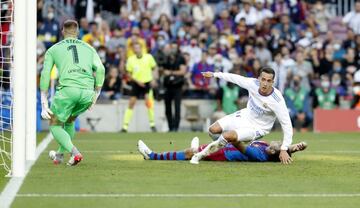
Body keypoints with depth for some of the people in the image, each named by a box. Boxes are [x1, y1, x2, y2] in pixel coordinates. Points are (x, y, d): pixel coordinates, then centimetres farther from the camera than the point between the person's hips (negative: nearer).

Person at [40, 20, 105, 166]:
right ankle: (60, 154, 39)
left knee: (55, 126, 11)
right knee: (69, 121, 30)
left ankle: (74, 152, -13)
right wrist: (95, 96, 14)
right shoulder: (88, 48, 24)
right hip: (87, 92, 3)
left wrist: (44, 105, 10)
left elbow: (45, 74, 10)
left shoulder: (53, 50, 19)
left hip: (67, 89, -3)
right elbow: (100, 69, 9)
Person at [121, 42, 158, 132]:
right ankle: (125, 126, 4)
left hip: (147, 82, -1)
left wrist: (153, 79, -6)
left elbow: (154, 68, 7)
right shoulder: (131, 59, -3)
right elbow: (129, 74, 2)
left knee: (148, 101, -16)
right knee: (131, 103, -1)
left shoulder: (148, 57, -5)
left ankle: (152, 124, -3)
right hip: (136, 83, 1)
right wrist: (137, 81, -11)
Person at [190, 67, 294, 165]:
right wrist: (215, 74, 13)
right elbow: (236, 78, 3)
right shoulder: (253, 83, -18)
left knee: (227, 136, -27)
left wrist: (284, 150, -29)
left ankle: (202, 154, -1)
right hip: (244, 116, 6)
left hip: (257, 128, -6)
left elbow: (287, 125, -26)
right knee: (213, 130, -4)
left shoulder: (277, 100, -31)